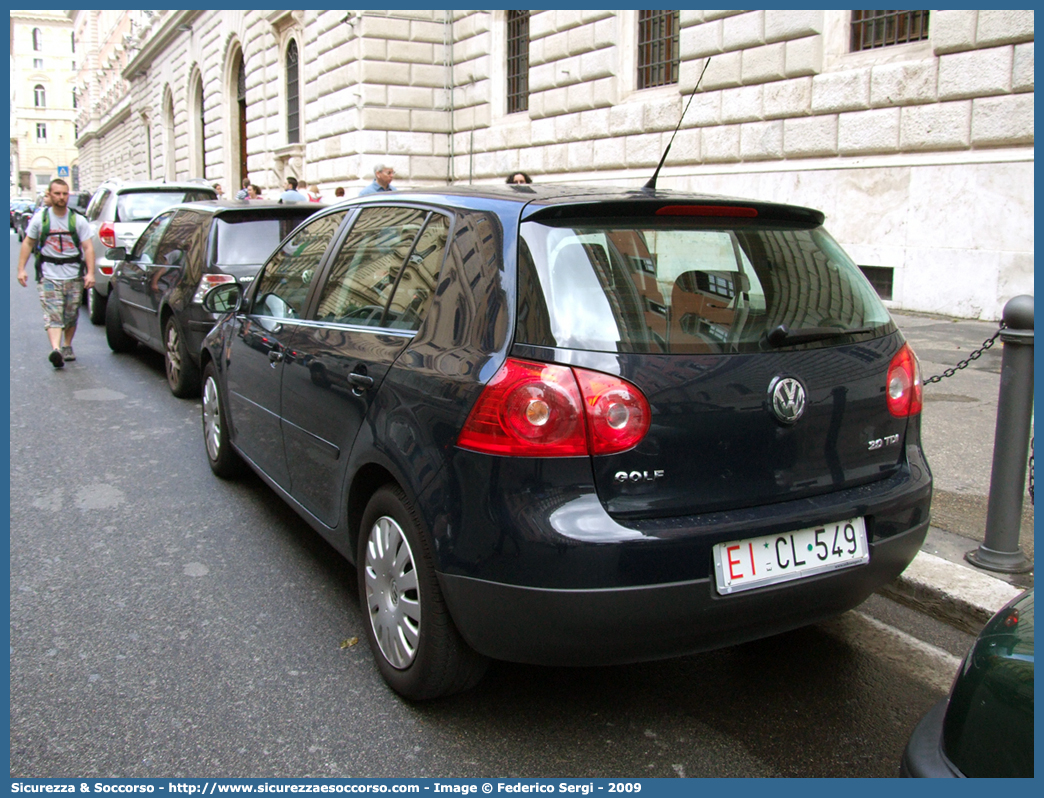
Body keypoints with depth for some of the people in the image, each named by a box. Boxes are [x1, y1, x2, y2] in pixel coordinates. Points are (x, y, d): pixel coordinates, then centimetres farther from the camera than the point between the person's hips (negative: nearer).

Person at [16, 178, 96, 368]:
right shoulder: (40, 219, 5)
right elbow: (28, 243, 10)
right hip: (49, 276, -1)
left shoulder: (78, 220, 3)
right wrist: (21, 269, 2)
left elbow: (88, 247, -1)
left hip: (74, 276, 1)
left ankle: (67, 346, 28)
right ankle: (55, 350, -28)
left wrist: (90, 273, -13)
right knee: (52, 315, -14)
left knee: (71, 316, 8)